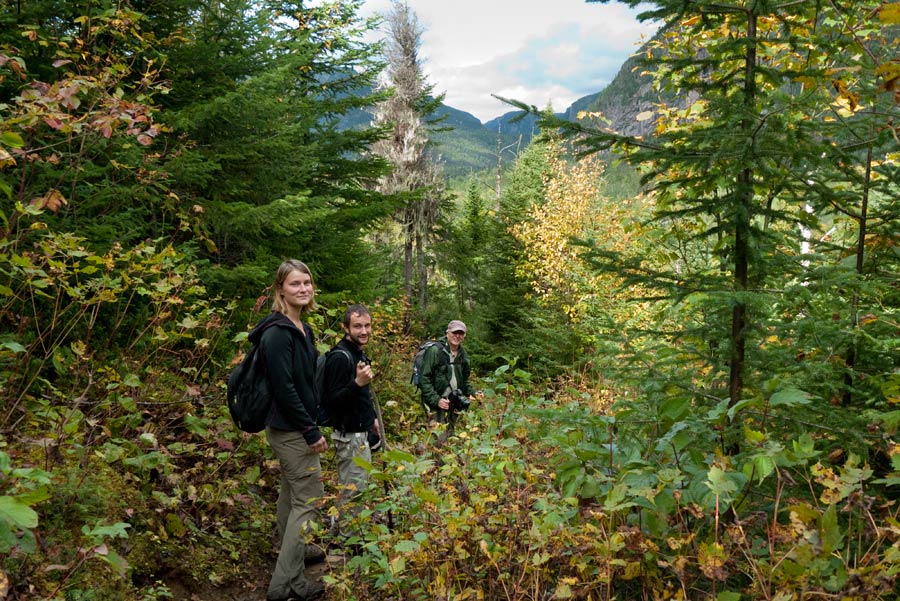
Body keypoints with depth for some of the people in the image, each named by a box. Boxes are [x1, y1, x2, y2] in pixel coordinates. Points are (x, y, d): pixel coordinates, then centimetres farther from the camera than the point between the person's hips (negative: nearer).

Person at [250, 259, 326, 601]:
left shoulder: (302, 328, 9)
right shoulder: (278, 332, -20)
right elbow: (283, 388, -23)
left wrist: (311, 424, 17)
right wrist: (312, 432, -20)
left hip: (292, 427, 9)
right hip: (291, 429, -9)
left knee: (291, 493, 22)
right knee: (311, 499, -4)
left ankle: (293, 550, 40)